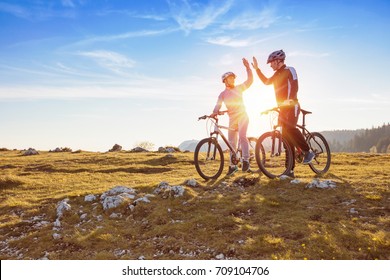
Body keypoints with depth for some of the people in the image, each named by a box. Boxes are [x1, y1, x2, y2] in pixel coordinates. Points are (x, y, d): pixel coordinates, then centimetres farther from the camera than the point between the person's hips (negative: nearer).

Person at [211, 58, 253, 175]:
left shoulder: (239, 88, 6)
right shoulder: (222, 94, 6)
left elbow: (250, 80, -2)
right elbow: (218, 105, -9)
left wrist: (247, 67, -10)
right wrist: (215, 112, -30)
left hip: (242, 116, -2)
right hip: (232, 119, 3)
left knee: (242, 136, -27)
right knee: (231, 143, 5)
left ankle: (246, 161, -25)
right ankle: (233, 165, 17)